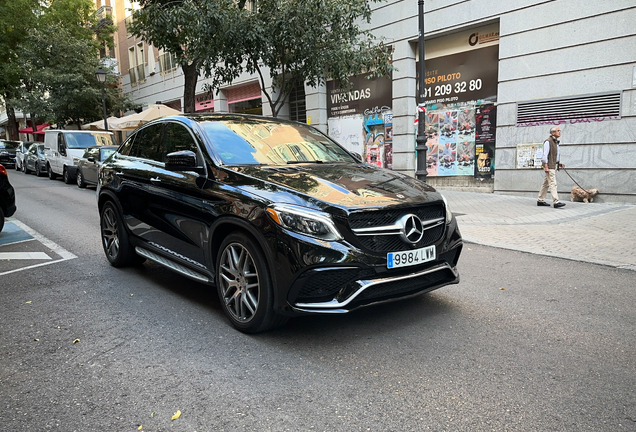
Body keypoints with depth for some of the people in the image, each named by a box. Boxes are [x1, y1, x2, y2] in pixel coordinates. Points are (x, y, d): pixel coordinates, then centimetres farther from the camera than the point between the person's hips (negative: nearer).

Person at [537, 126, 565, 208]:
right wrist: (546, 167, -21)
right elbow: (545, 154, -15)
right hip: (549, 165, -9)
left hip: (554, 165, 9)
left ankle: (540, 200, 15)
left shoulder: (556, 142, 19)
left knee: (546, 183, 11)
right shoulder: (548, 141, -9)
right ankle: (556, 202, -19)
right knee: (553, 184, -14)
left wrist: (559, 163, 12)